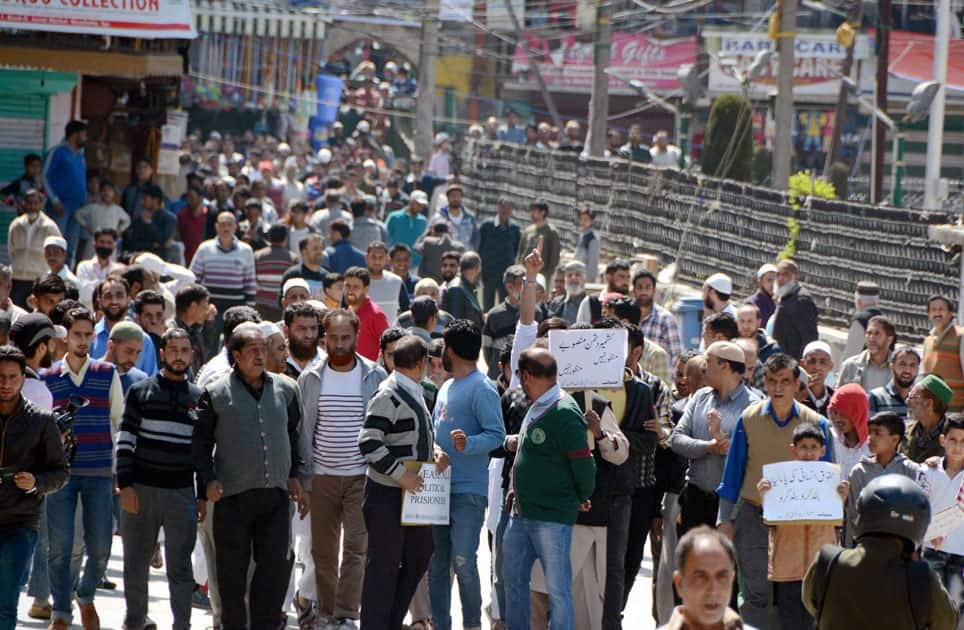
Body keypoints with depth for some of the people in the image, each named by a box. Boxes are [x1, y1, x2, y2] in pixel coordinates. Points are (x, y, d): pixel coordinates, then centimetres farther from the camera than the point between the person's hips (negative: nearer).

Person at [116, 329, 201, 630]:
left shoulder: (199, 397, 9)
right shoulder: (140, 391, 3)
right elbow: (125, 441, 0)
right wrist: (125, 485, -9)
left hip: (182, 492, 1)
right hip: (141, 491, -1)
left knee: (180, 567, 1)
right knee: (136, 565, 7)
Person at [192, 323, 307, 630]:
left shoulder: (285, 389, 9)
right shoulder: (216, 393, 0)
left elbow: (295, 436, 19)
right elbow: (201, 443, 3)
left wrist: (297, 476, 14)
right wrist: (207, 481, -7)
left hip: (276, 493, 3)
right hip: (232, 495, -3)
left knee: (277, 564, -1)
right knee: (232, 570, 3)